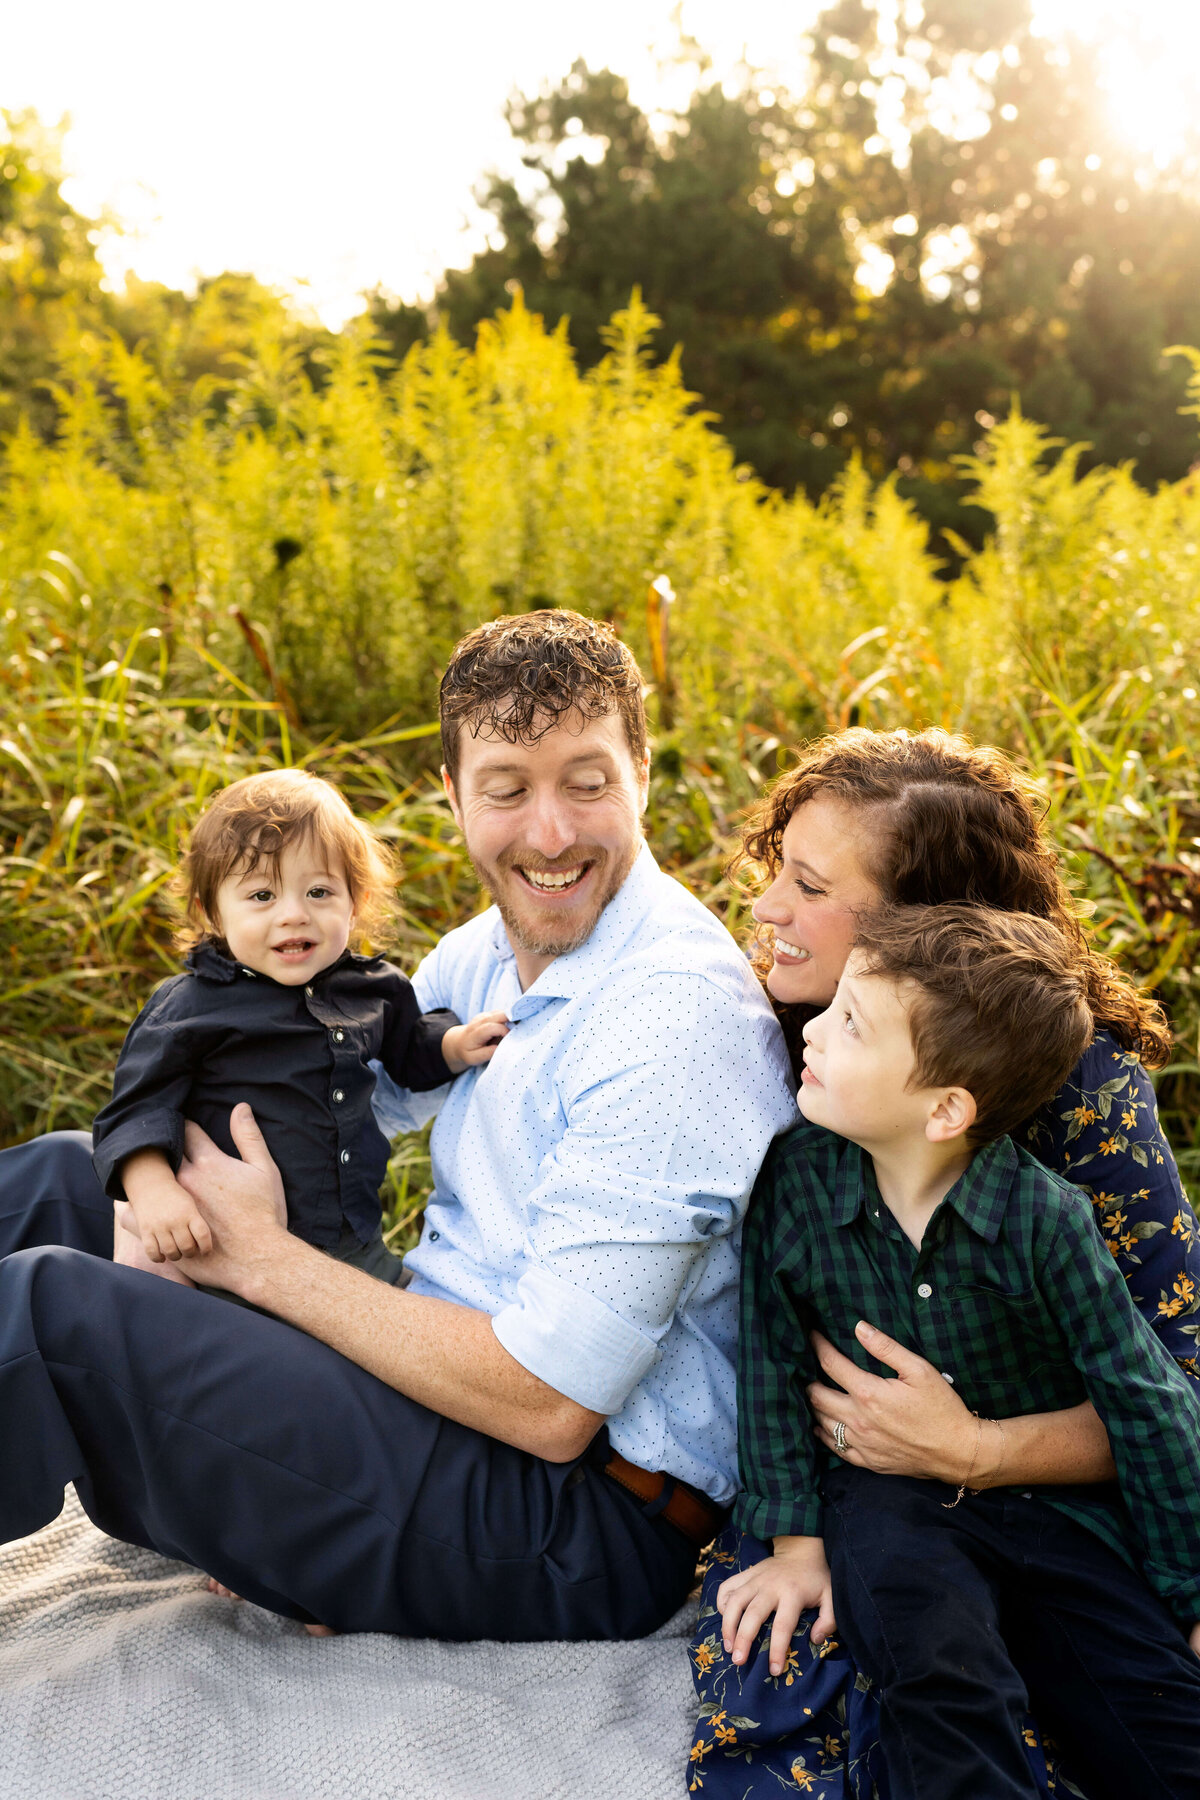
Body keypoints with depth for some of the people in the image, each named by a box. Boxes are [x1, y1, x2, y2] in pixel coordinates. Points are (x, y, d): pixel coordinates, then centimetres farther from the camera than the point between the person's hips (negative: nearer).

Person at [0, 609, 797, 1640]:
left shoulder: (678, 1017, -23)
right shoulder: (489, 951, 5)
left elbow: (551, 1407, -25)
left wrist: (267, 1258, -16)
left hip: (582, 1512, -8)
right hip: (440, 1364, 9)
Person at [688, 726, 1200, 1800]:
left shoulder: (1078, 1087, -14)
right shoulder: (792, 1045, -1)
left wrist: (972, 1451, -25)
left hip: (1030, 1507, -3)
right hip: (820, 1485, 4)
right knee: (765, 1696, -22)